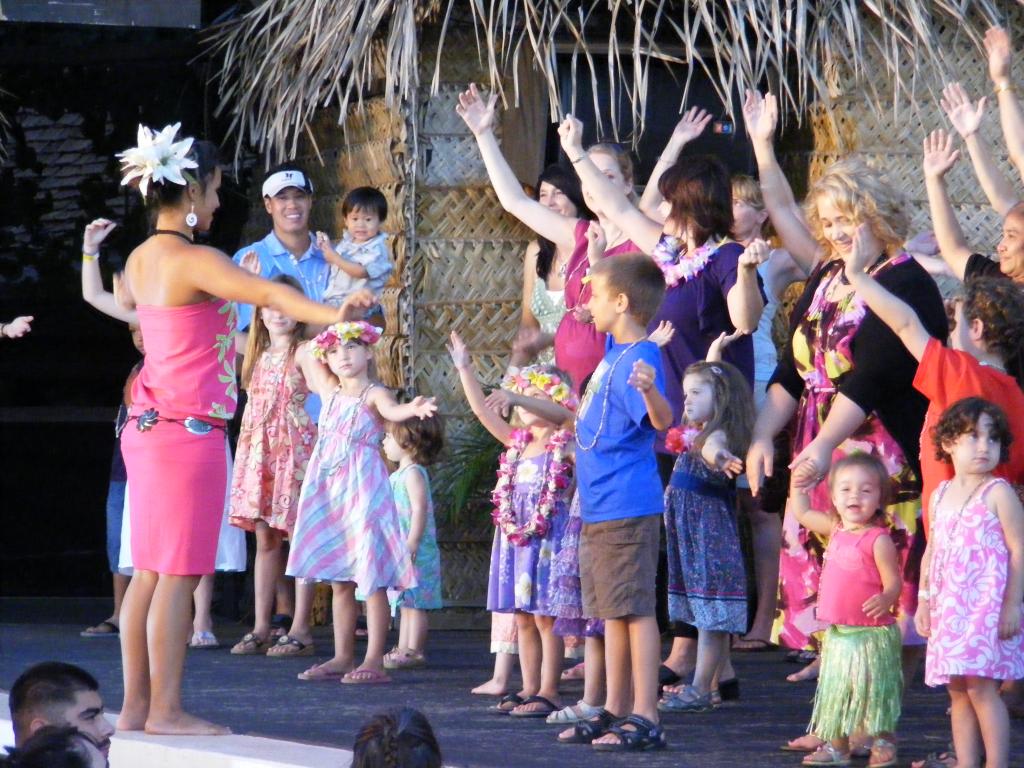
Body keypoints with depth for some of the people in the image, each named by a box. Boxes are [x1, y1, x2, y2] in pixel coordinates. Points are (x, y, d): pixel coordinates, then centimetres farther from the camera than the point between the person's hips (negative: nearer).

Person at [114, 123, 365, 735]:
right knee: (179, 574, -6)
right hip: (190, 431, -9)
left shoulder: (140, 259, 11)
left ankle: (135, 706, 13)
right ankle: (166, 709, -5)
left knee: (150, 570, 11)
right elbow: (267, 293, -32)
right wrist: (331, 315, -44)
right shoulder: (194, 261, -15)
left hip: (148, 427, 9)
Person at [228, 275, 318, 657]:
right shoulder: (258, 355, 13)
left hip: (294, 449, -6)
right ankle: (260, 628, 10)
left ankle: (300, 631, 0)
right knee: (265, 540, 7)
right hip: (258, 450, 6)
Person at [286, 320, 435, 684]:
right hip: (329, 489, 7)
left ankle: (374, 661, -7)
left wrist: (413, 408, -50)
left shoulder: (373, 394, -7)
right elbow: (305, 355, 28)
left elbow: (391, 410, -31)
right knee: (339, 580, 11)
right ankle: (342, 658, 17)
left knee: (371, 578, -6)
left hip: (363, 488, -7)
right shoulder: (330, 392, 11)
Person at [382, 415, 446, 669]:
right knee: (407, 603, 14)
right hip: (399, 548, 10)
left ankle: (414, 651, -5)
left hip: (415, 552, -10)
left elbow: (420, 509, -22)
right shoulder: (401, 474, 18)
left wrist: (412, 542, -25)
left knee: (415, 603, -7)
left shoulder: (413, 473, -14)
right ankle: (403, 649, 19)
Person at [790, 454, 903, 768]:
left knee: (874, 689, 0)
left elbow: (893, 583, -18)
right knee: (836, 691, 14)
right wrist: (798, 481, 20)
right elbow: (802, 512, 23)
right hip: (837, 634, 8)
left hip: (872, 634, -7)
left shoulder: (878, 540, -15)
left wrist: (885, 599, -38)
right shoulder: (836, 530, 7)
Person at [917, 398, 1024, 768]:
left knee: (981, 686, -13)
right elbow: (931, 552, 19)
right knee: (958, 690, 7)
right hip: (949, 609, 6)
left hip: (987, 605, -6)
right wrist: (924, 602, 13)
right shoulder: (940, 495, 14)